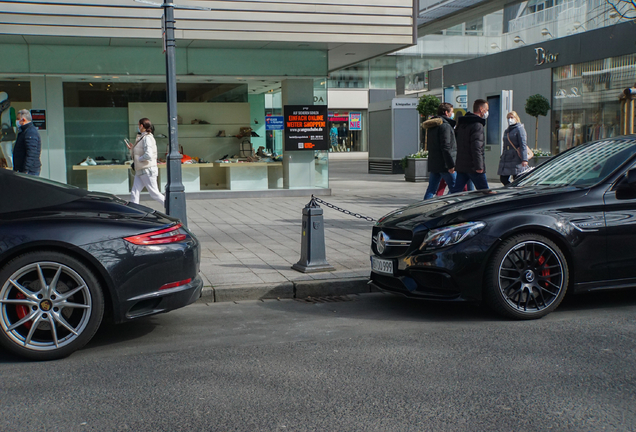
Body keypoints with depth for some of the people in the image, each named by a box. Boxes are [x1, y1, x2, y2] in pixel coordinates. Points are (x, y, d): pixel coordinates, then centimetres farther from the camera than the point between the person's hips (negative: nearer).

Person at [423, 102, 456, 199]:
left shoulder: (431, 126, 17)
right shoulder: (445, 125, -12)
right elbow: (446, 147, -19)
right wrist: (451, 165, -19)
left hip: (432, 163, 8)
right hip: (444, 164, -8)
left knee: (431, 189, 6)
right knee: (455, 189, 1)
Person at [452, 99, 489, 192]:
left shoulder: (462, 123, 15)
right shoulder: (477, 125, -13)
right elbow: (476, 147, -21)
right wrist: (479, 166, -21)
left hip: (461, 165, 8)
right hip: (473, 167, -8)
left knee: (456, 191, 7)